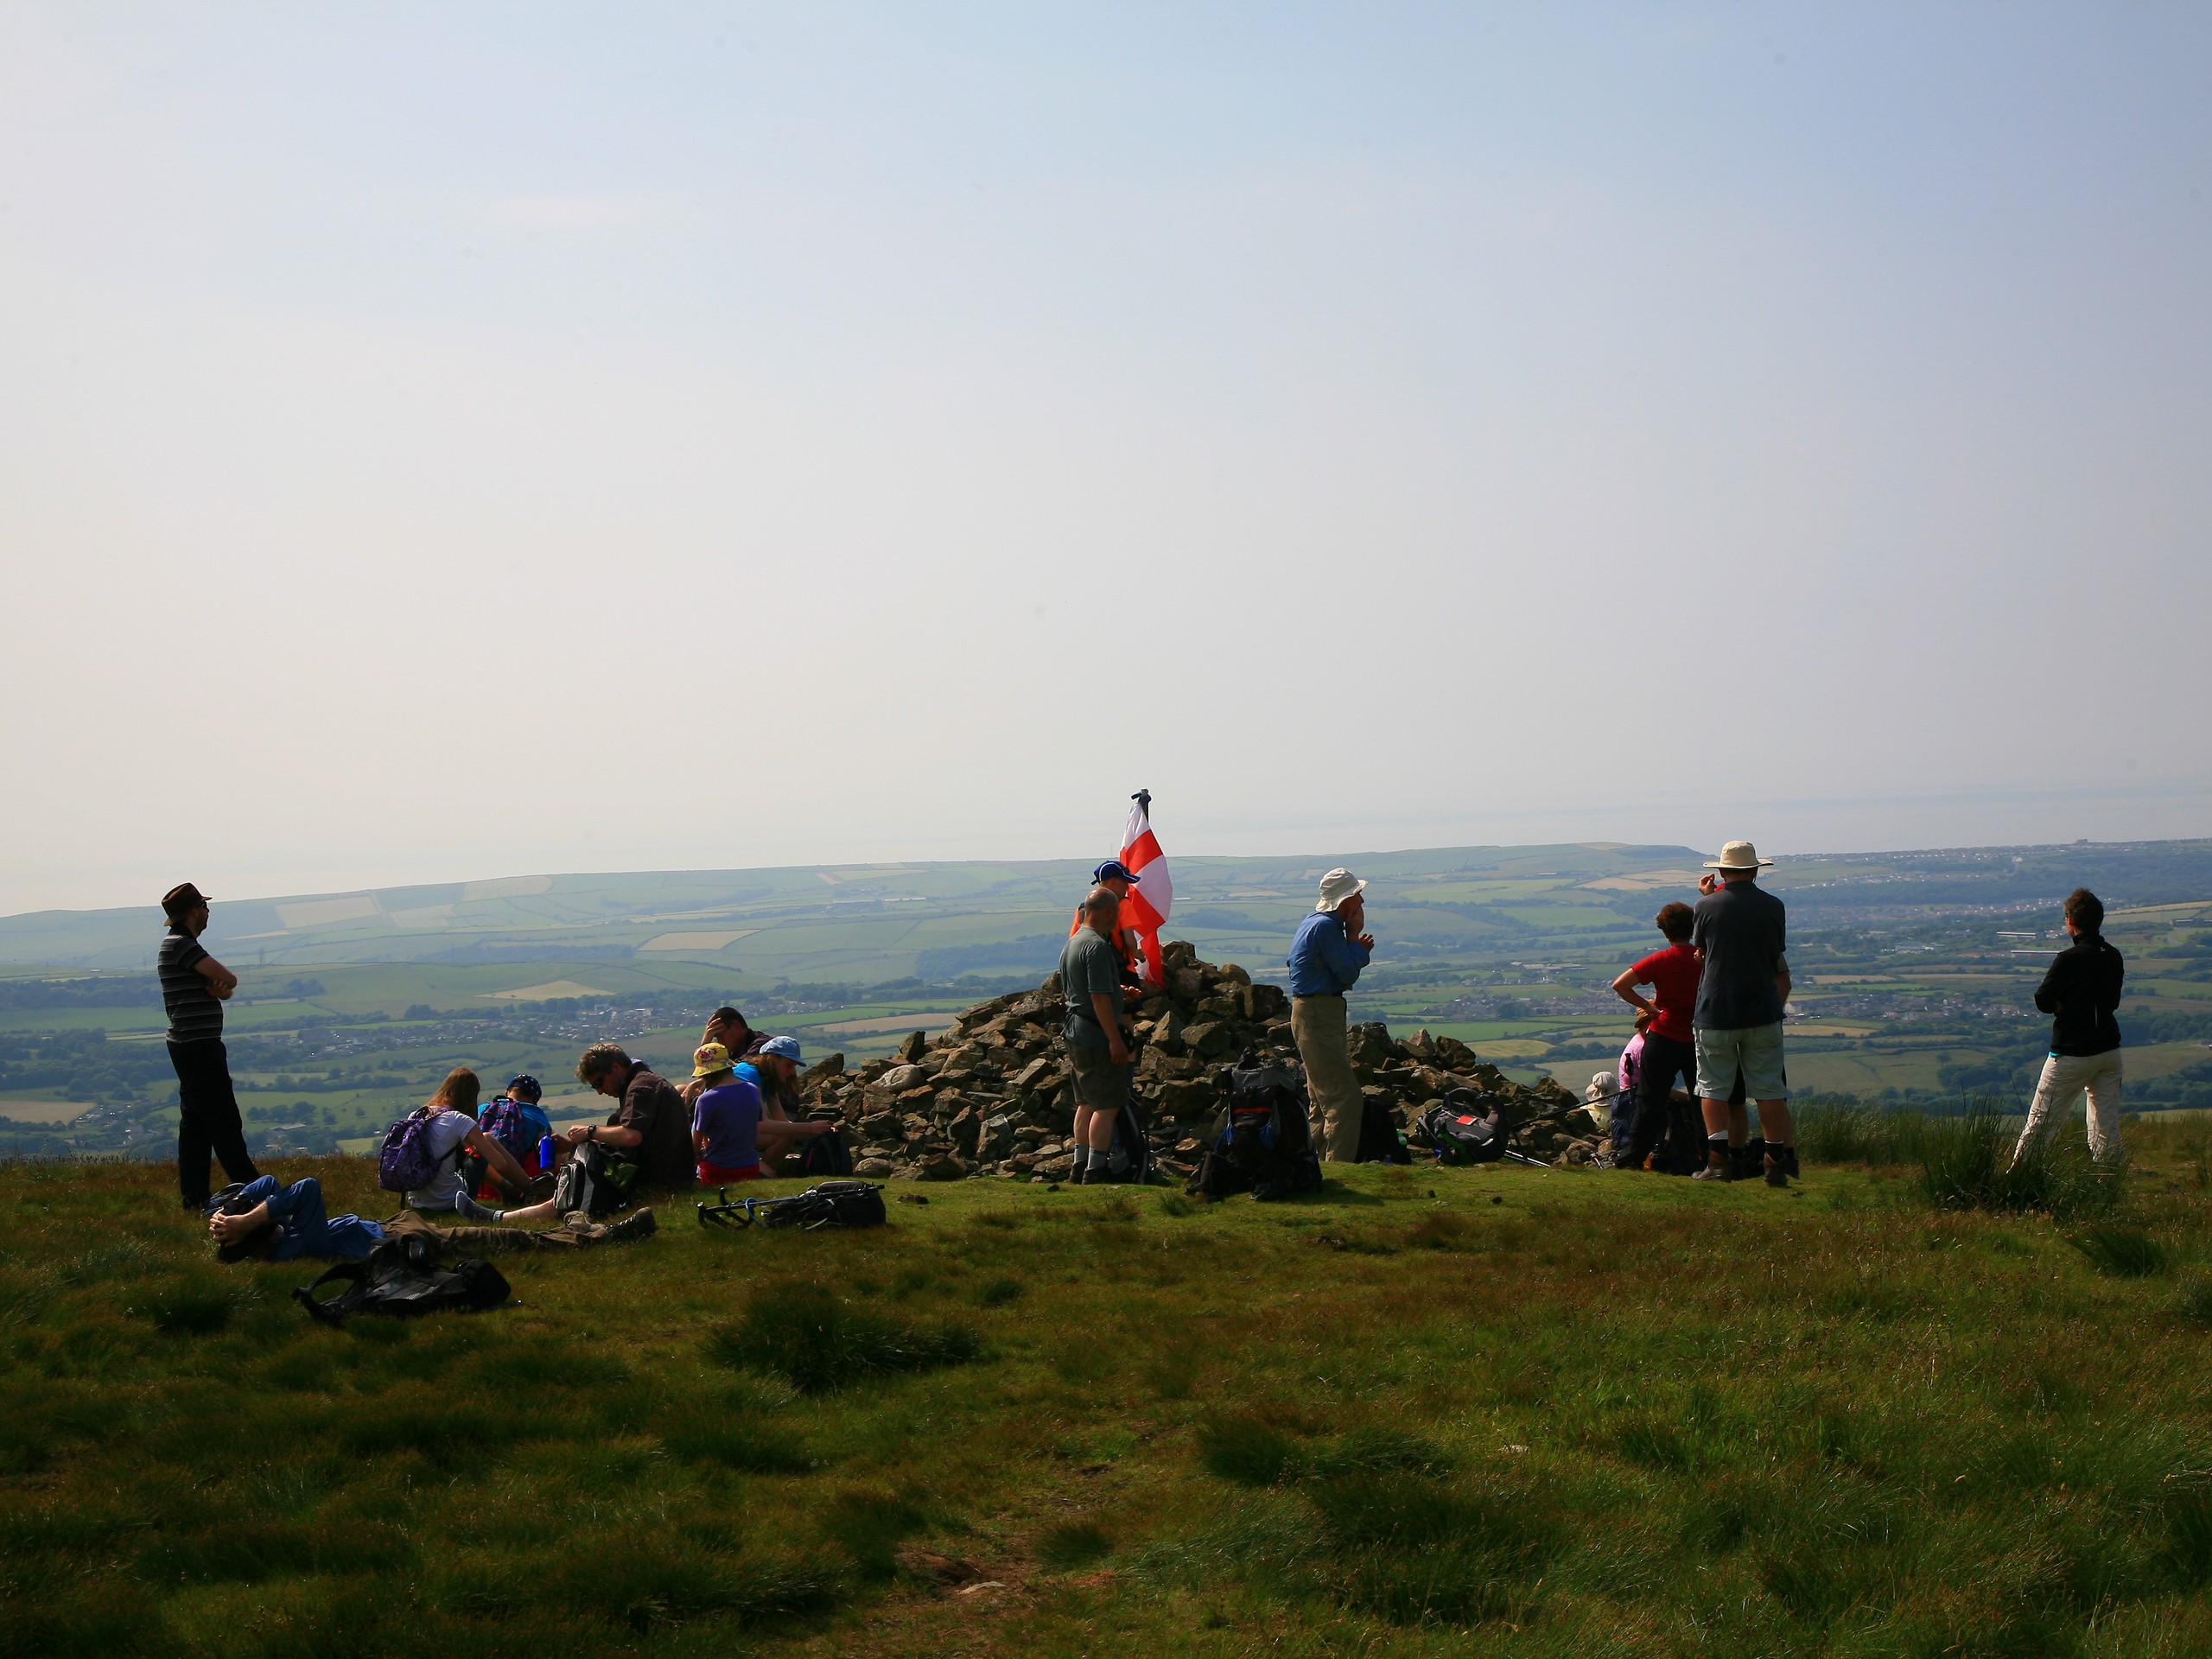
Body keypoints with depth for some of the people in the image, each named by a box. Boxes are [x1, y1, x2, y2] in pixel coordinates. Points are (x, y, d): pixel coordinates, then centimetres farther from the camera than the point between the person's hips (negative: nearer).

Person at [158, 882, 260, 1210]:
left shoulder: (180, 944, 18)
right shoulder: (180, 945, -14)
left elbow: (226, 988, 12)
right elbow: (229, 980, -19)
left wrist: (218, 988, -11)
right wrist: (220, 984, 3)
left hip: (190, 1047, 10)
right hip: (199, 1046, -10)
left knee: (195, 1122, 11)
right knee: (224, 1121, -7)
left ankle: (194, 1196, 14)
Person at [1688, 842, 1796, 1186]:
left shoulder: (1706, 907, -6)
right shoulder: (1773, 907, -1)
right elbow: (1777, 956, 10)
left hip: (1715, 1013, -1)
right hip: (1763, 1014, 1)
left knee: (1714, 1088, 6)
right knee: (1769, 1089, 6)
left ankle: (1719, 1160, -4)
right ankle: (1777, 1163, 5)